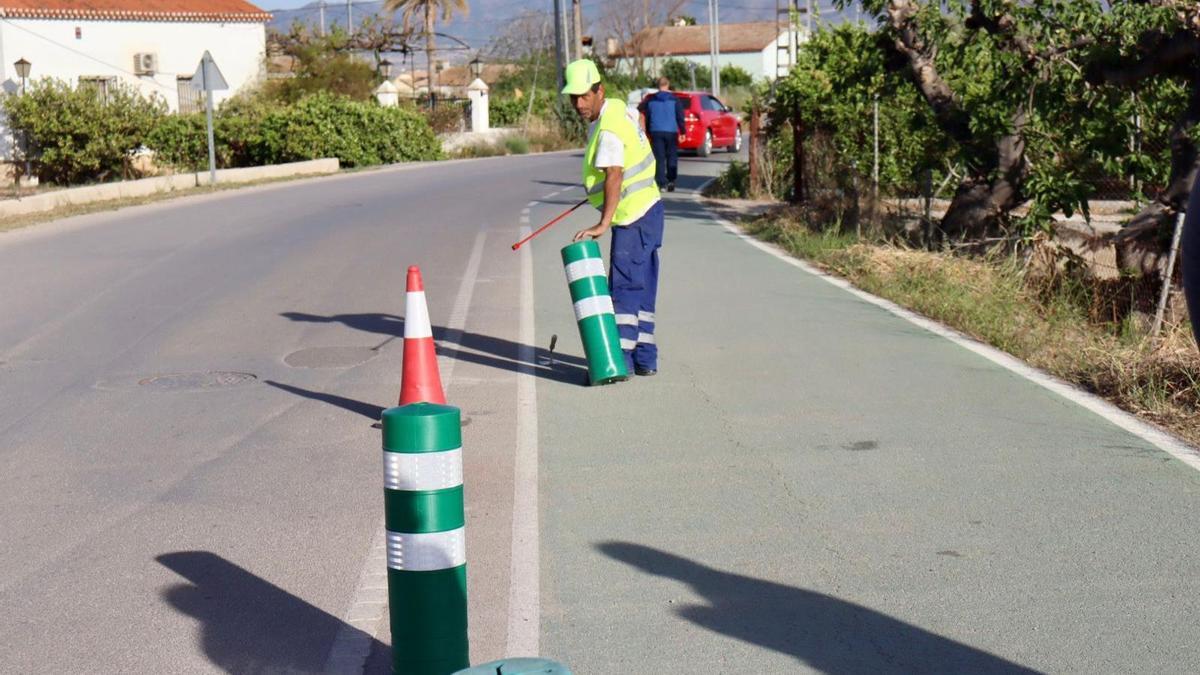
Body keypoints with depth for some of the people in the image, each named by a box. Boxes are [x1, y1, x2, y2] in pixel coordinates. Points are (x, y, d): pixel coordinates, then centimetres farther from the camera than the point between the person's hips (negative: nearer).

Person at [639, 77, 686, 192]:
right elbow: (680, 117, -3)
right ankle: (671, 181, 0)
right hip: (671, 132, -1)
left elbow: (646, 117, 11)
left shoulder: (651, 100, 6)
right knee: (672, 158, 9)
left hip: (656, 132, 1)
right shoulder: (674, 100, 0)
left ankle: (661, 183, -6)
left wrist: (648, 132, 20)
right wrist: (682, 131, 2)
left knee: (659, 159, 1)